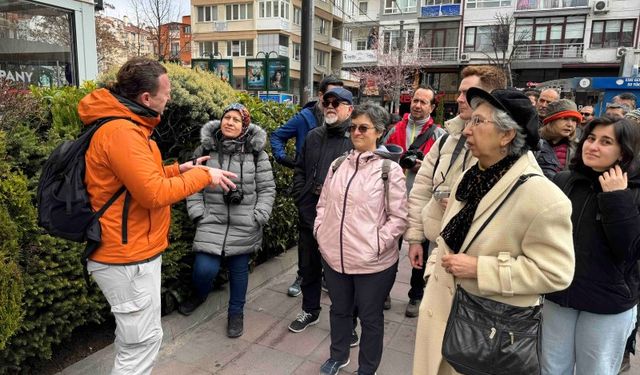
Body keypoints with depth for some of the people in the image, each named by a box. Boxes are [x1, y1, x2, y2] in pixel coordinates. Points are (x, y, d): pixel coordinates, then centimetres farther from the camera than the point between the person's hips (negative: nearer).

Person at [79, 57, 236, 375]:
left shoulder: (124, 124, 10)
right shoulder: (121, 132, -24)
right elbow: (155, 193, -27)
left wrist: (178, 170, 8)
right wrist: (203, 176, -16)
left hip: (129, 252, 11)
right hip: (129, 259, -10)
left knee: (133, 336, 24)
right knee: (144, 340, 4)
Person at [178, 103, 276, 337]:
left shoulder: (256, 152, -2)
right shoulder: (206, 149, 1)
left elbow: (267, 188, 1)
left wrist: (258, 217, -6)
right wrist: (198, 213, -2)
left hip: (245, 227, 0)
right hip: (212, 222, 0)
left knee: (239, 269, 12)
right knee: (205, 269, -9)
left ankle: (236, 312, 35)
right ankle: (200, 293, 28)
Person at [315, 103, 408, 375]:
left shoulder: (390, 169, -10)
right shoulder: (338, 164, 6)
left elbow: (399, 217, -9)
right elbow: (323, 203, 15)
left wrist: (377, 245, -16)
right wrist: (320, 230, 3)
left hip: (373, 262, -4)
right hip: (334, 255, 5)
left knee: (370, 317, 14)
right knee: (339, 309, 24)